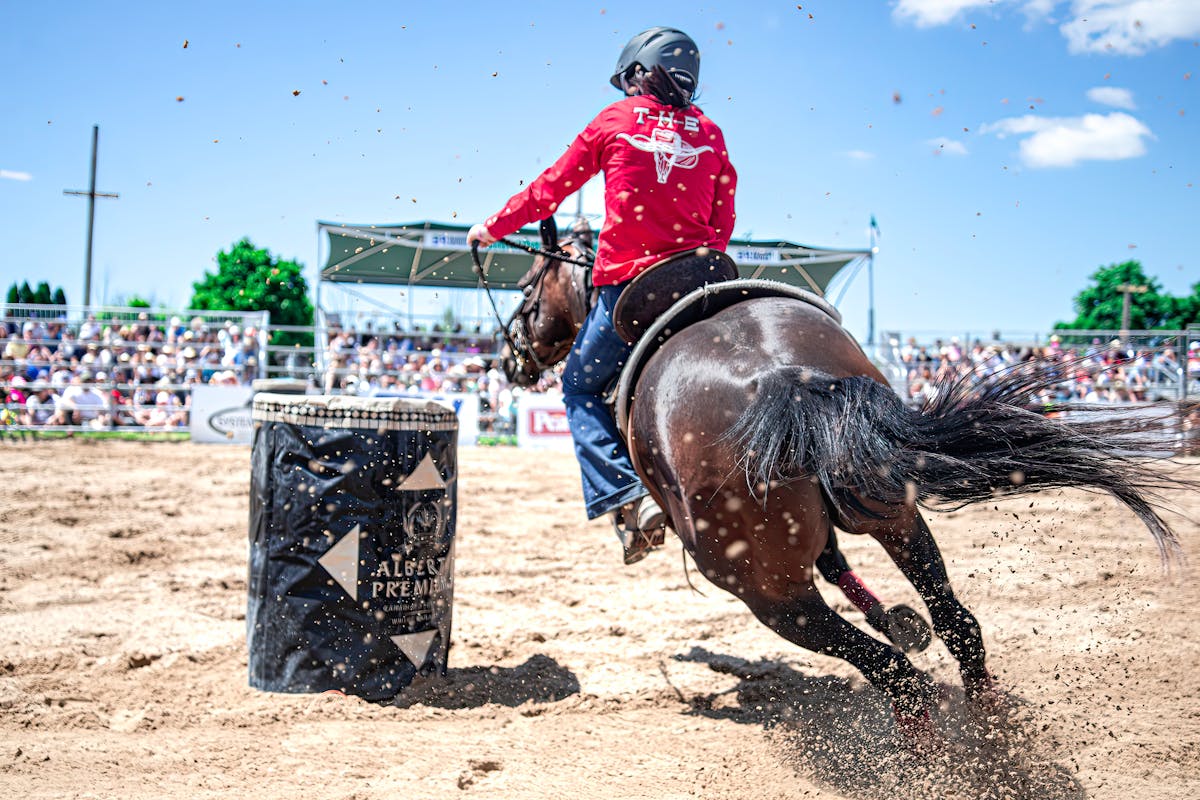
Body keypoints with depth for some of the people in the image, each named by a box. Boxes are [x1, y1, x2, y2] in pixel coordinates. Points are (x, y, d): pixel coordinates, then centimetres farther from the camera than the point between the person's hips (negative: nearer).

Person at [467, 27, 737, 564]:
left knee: (581, 387, 14)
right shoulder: (711, 135, 12)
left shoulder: (615, 121, 4)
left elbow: (552, 188, 11)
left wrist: (492, 227, 24)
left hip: (628, 284, -3)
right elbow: (723, 224, 15)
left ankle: (625, 495, -5)